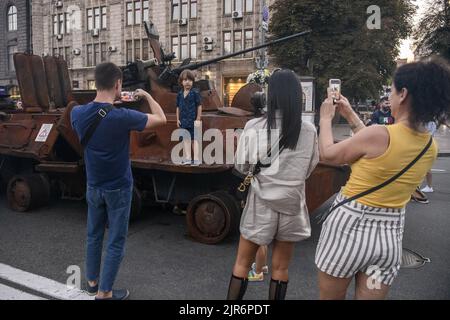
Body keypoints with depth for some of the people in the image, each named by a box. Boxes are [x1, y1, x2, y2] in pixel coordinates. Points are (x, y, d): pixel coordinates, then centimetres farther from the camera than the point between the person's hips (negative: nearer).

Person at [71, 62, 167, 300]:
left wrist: (112, 102, 13)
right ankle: (104, 292, 19)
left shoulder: (78, 113, -10)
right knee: (115, 242, 9)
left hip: (93, 187, 5)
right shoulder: (122, 117, -25)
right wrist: (146, 95, 3)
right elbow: (161, 119, -11)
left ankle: (92, 282, 37)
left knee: (94, 235, 21)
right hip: (118, 188, -5)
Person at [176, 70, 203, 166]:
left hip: (193, 120, -5)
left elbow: (199, 106, -7)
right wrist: (178, 119, 8)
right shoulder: (180, 94, 6)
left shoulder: (195, 93, -8)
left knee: (194, 139, -1)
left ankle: (196, 159, 4)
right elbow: (178, 107, 12)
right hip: (183, 121, 5)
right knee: (185, 139, 8)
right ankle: (187, 158, 15)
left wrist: (198, 119, -10)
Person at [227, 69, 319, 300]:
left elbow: (241, 166, -4)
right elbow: (310, 167, 6)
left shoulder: (254, 127, -13)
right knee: (280, 268, 15)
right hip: (292, 203, 2)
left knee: (242, 263, 14)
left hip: (261, 202, -2)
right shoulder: (309, 131, -7)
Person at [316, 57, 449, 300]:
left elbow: (327, 154, -6)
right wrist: (351, 116, 19)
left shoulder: (379, 134, -21)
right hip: (391, 234, 5)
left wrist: (325, 118, 11)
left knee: (330, 296, 17)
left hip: (350, 226, -5)